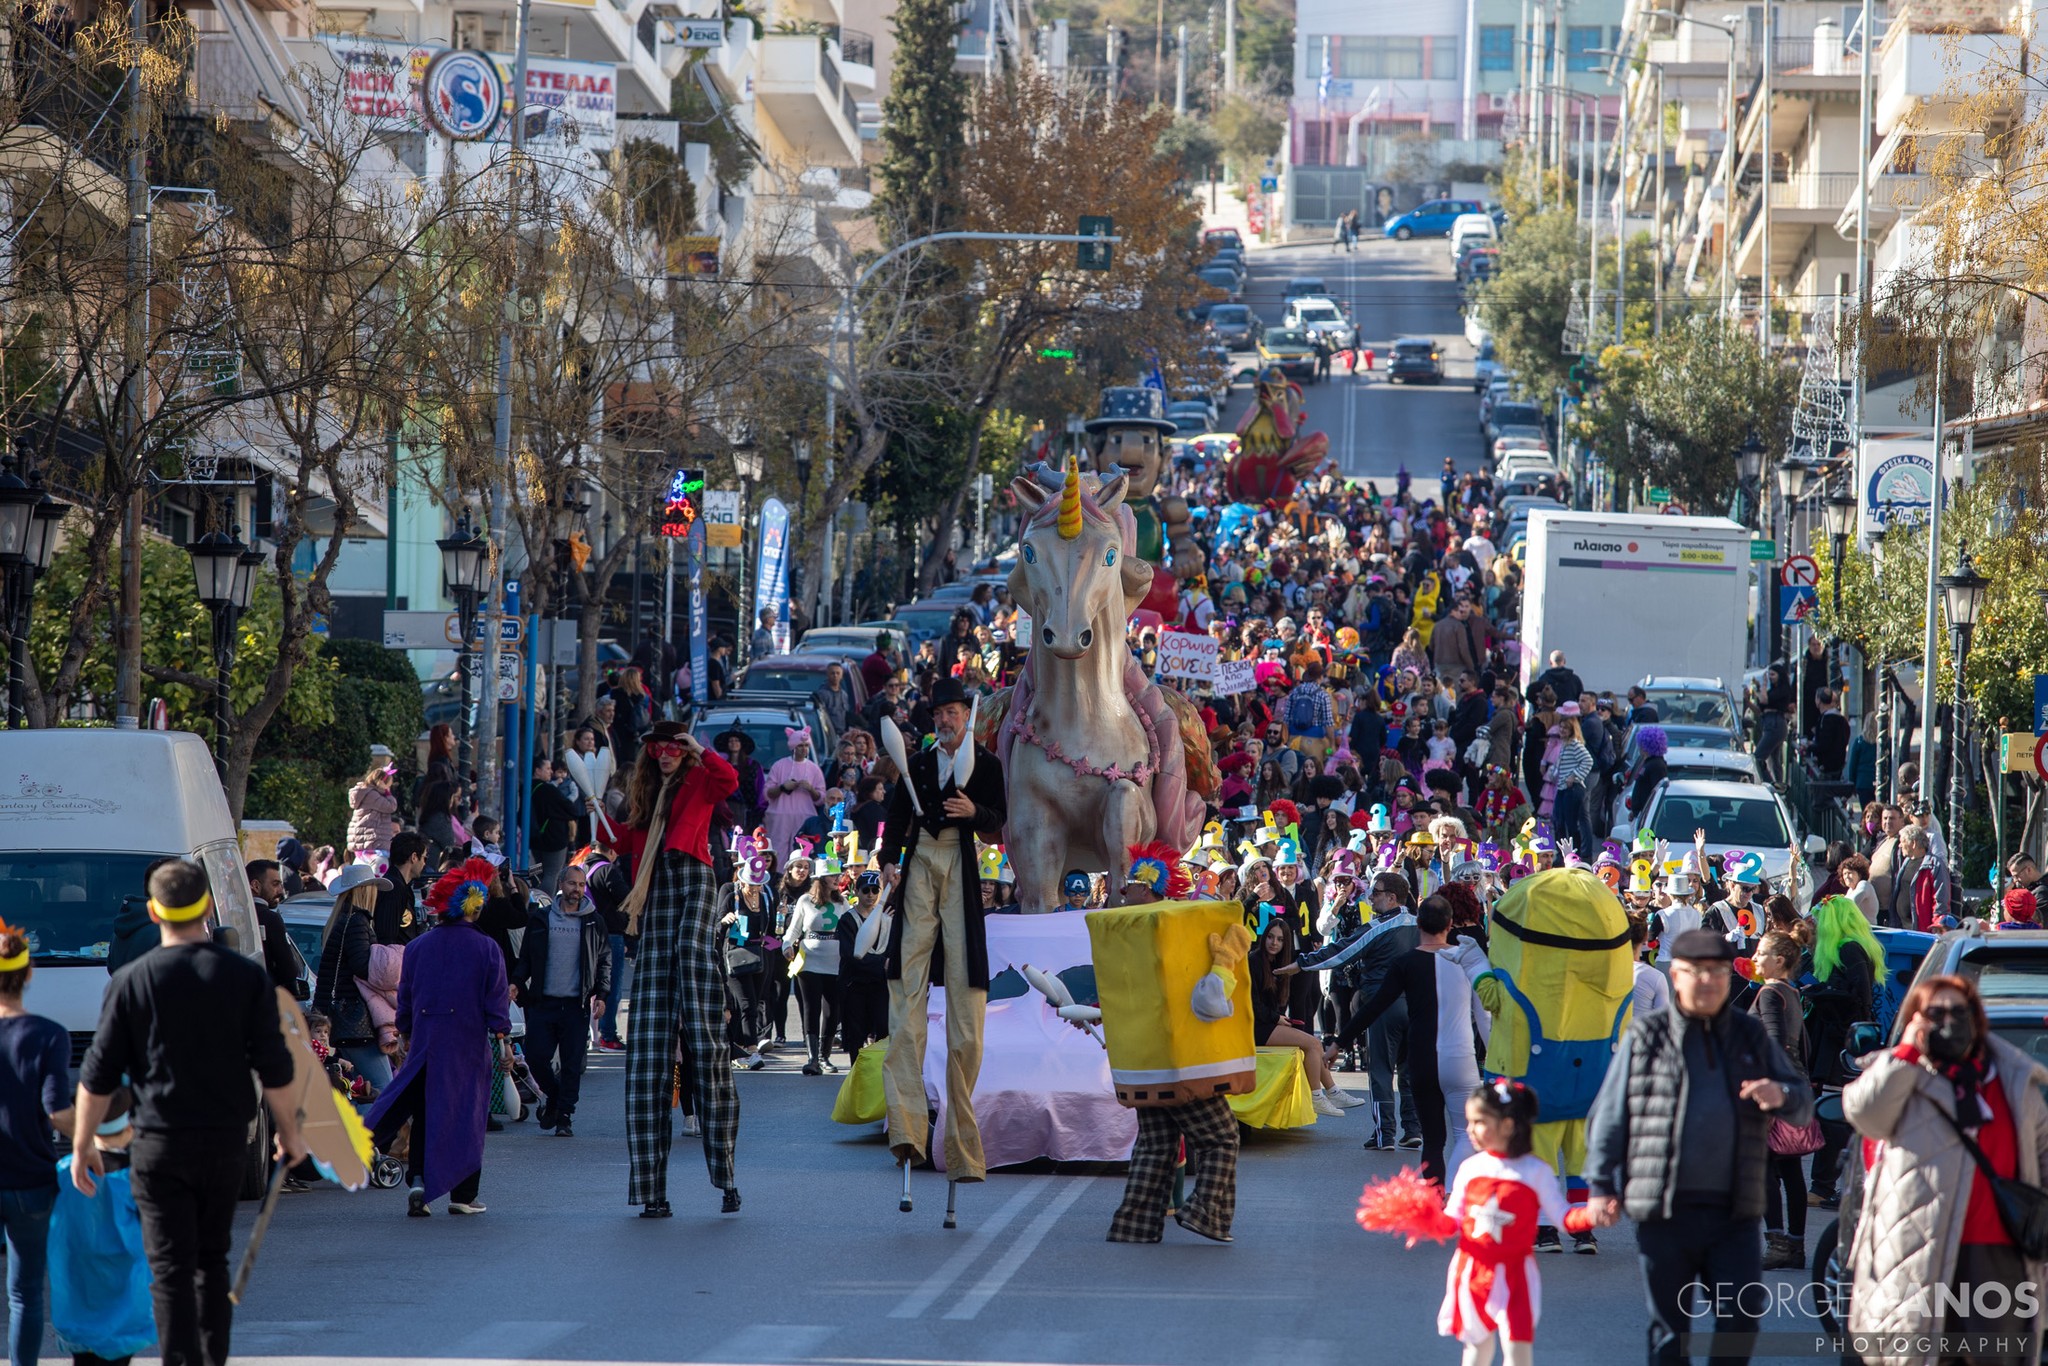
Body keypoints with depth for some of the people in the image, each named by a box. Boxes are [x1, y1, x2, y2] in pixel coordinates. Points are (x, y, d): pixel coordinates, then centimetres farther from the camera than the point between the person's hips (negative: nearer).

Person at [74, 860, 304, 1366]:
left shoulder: (131, 982, -6)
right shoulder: (246, 977, -3)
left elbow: (98, 1077, -3)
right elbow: (275, 1070, -2)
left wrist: (82, 1146, 7)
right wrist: (289, 1133, 12)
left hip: (159, 1146, -2)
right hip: (225, 1143, 2)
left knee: (171, 1271, -2)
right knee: (212, 1260, 18)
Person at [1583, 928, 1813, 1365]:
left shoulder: (1751, 1037, 12)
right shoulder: (1646, 1038, 5)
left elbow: (1803, 1106, 13)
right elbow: (1609, 1116, 8)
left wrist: (1781, 1096, -12)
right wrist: (1601, 1186, 2)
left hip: (1736, 1213, 1)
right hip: (1665, 1212, -1)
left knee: (1740, 1318, -4)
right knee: (1669, 1327, 6)